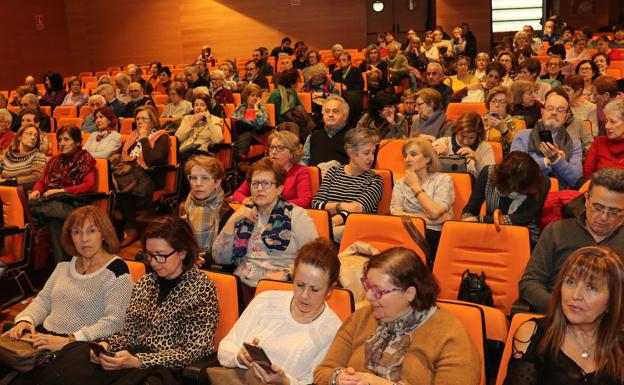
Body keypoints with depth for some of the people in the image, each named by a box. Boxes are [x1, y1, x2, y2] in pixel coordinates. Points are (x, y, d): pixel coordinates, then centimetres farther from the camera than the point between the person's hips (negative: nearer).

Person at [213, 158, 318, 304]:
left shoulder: (296, 215, 5)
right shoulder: (244, 215, 17)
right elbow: (220, 259, 10)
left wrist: (286, 274, -17)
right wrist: (232, 221, 1)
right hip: (240, 285, 4)